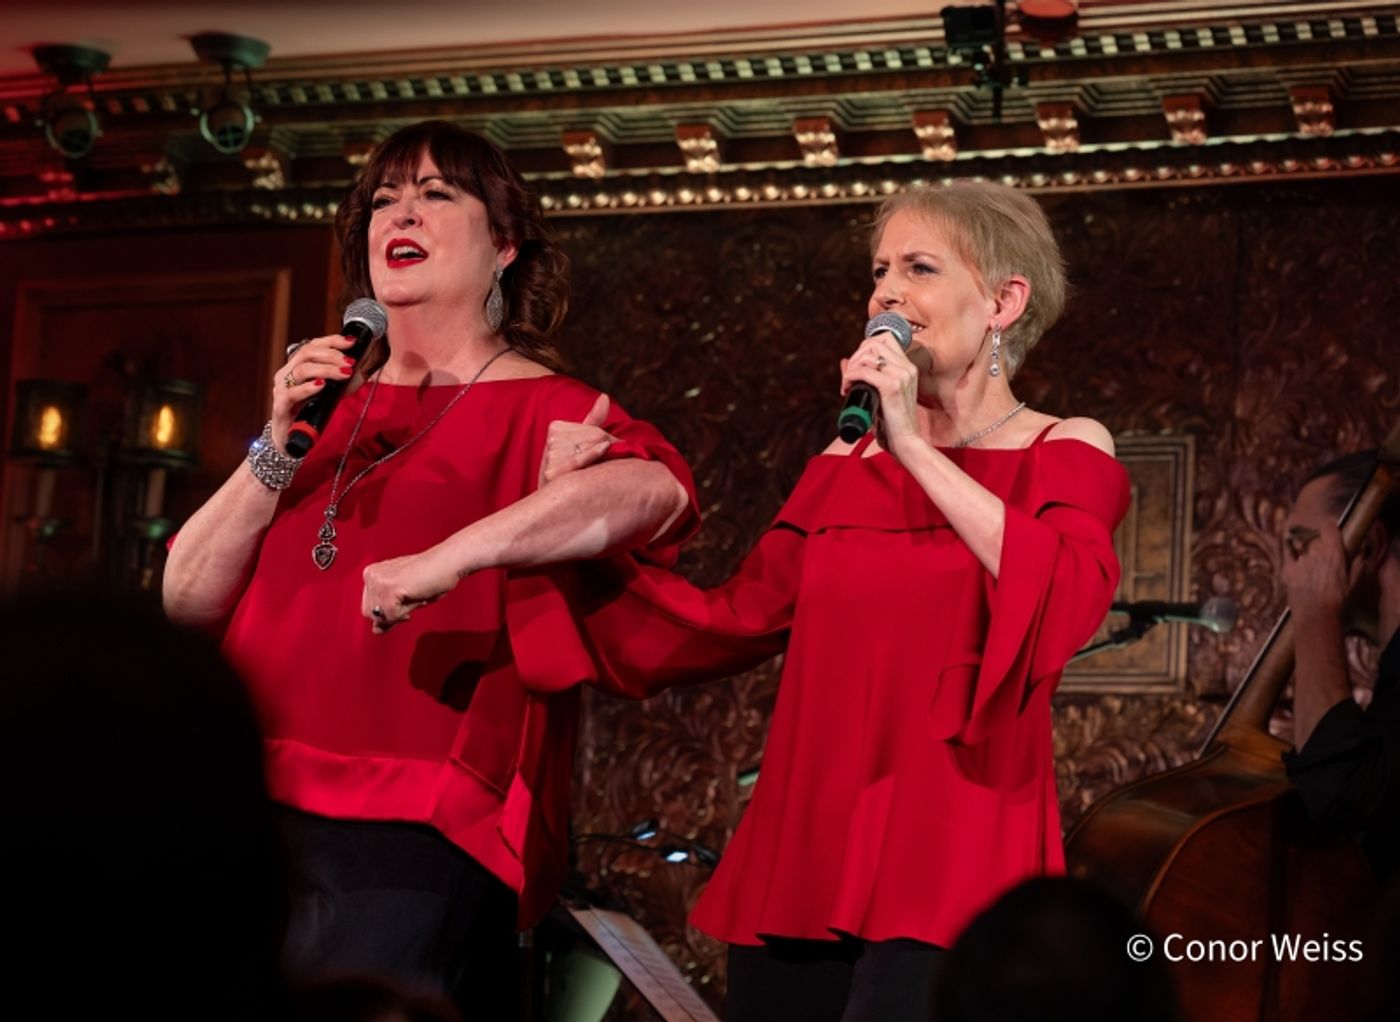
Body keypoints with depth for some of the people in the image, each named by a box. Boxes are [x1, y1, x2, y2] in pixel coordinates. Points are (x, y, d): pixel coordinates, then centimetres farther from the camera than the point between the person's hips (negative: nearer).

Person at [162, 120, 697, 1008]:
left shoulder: (537, 409, 2)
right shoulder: (331, 406, 17)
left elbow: (657, 487, -22)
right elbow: (189, 600, 12)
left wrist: (452, 556, -29)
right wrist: (278, 450, -1)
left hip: (420, 832, -5)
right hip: (259, 807, 5)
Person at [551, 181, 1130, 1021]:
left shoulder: (1063, 453, 3)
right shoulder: (846, 466, 17)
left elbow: (1070, 602, -18)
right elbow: (729, 625, 14)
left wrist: (916, 451, -16)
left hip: (951, 866, -5)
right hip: (803, 861, 5)